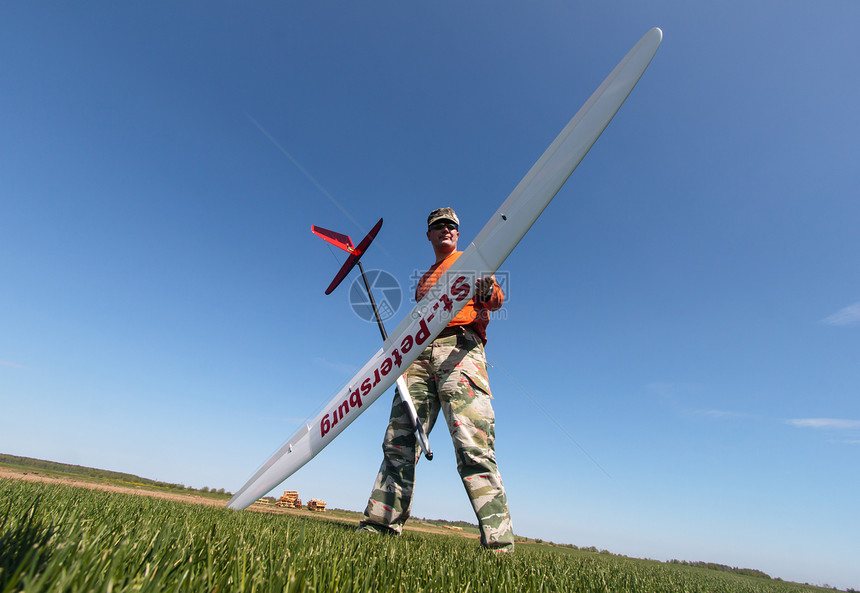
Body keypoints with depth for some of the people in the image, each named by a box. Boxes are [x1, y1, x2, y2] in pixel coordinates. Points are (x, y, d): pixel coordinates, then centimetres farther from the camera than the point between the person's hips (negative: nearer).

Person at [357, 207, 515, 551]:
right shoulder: (424, 278, 32)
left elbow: (497, 299, -1)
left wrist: (488, 294, -25)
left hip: (460, 347, -6)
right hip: (421, 354, 6)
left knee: (472, 445, -19)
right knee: (398, 441, 1)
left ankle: (498, 543, -17)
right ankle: (379, 524, 8)